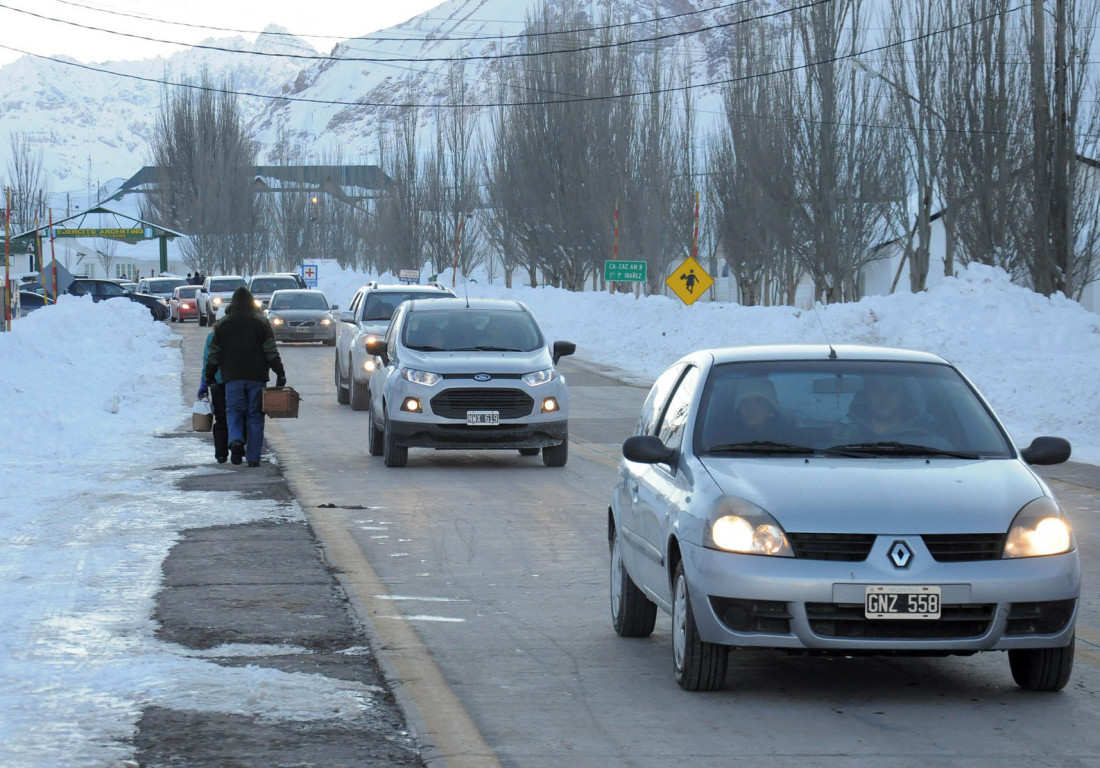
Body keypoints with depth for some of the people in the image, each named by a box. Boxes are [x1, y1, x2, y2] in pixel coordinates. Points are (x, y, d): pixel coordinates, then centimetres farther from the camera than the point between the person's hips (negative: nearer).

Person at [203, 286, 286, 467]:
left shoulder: (223, 324, 5)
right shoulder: (261, 323, 2)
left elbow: (214, 354, 8)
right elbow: (271, 352, -3)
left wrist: (209, 376, 17)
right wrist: (280, 373, -1)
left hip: (232, 377, 0)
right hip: (256, 377, 0)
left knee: (234, 411, 5)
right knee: (255, 415, 4)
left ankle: (236, 440, -24)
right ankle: (253, 457, 2)